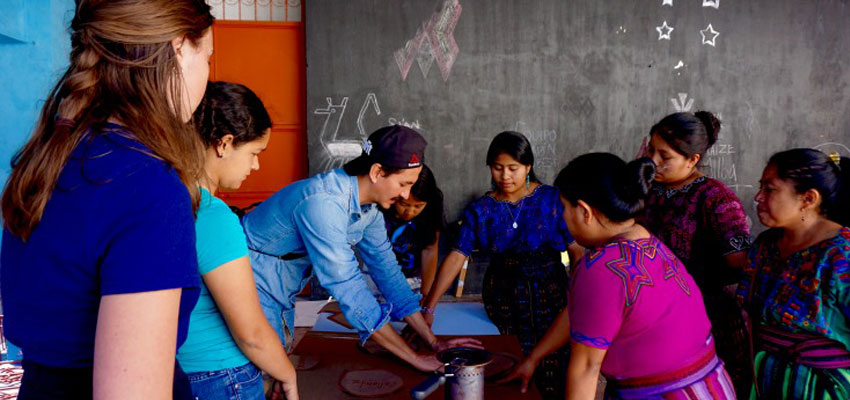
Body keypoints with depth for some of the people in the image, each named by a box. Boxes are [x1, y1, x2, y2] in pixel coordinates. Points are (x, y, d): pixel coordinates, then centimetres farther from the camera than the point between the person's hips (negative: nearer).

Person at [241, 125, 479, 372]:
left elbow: (387, 271, -1)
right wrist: (413, 358, -29)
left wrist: (434, 342, -5)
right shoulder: (324, 203, -34)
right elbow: (349, 289, -34)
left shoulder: (369, 208, -6)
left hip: (281, 292, 8)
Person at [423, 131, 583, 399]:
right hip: (502, 301, 1)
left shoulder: (552, 200, -1)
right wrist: (428, 308, -13)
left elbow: (575, 251, -2)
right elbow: (456, 257, -6)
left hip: (550, 297, -1)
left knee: (552, 375, -5)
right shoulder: (480, 210, 2)